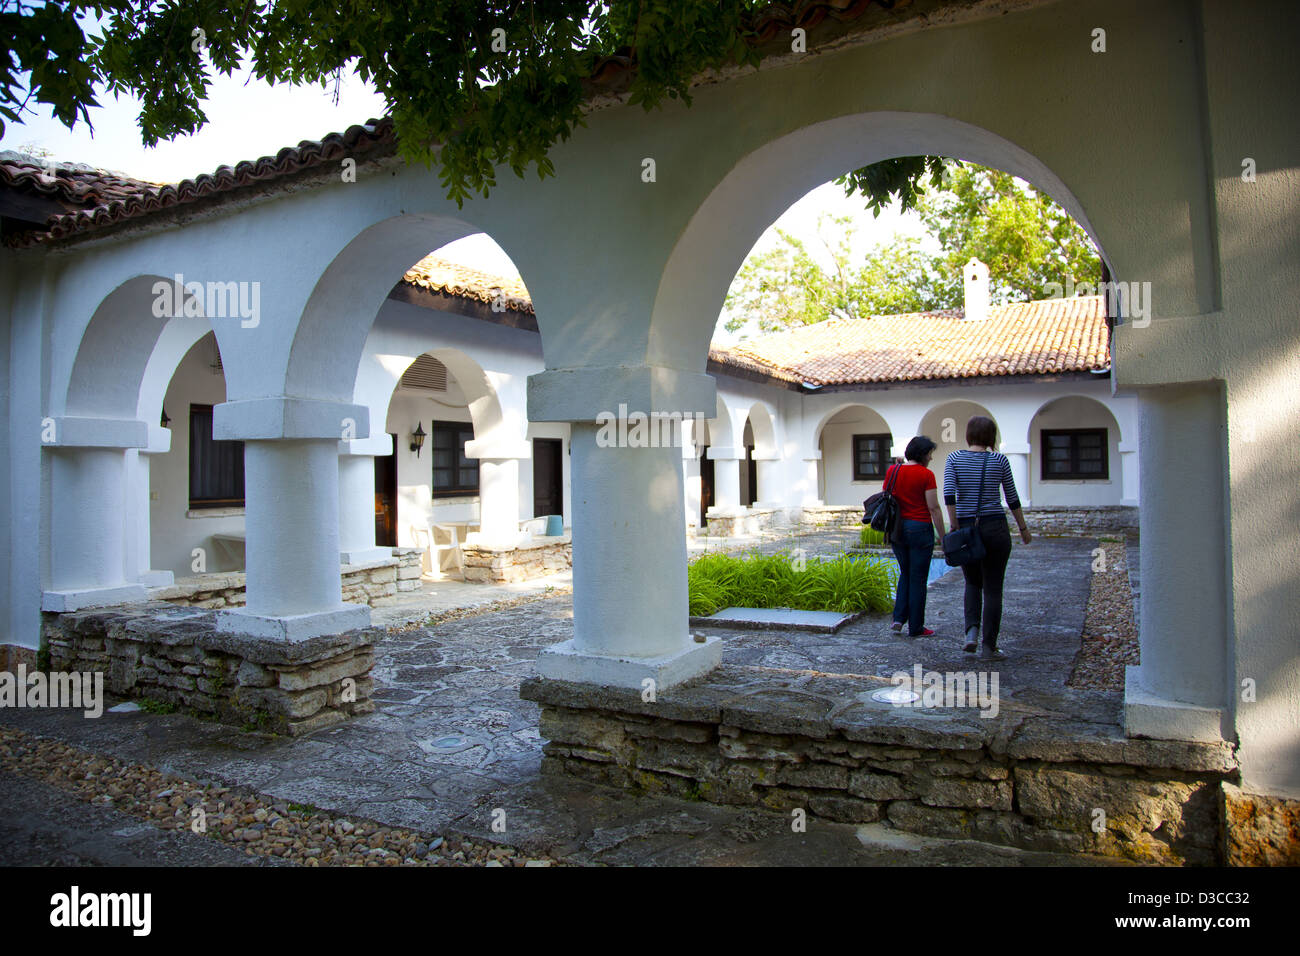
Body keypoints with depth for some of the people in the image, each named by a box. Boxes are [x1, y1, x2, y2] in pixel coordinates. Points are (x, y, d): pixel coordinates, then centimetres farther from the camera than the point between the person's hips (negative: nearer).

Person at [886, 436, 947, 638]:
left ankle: (899, 617, 11)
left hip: (897, 529, 5)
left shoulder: (892, 470, 3)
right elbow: (934, 509, -12)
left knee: (905, 573, 21)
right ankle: (915, 628, 11)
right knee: (918, 578, 4)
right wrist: (943, 537, -5)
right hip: (920, 529, -5)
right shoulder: (926, 475, -12)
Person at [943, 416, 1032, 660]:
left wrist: (956, 527, -8)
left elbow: (949, 494, -12)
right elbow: (1012, 498, 5)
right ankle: (988, 647, 7)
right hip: (994, 527, -1)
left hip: (965, 527, 1)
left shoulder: (954, 458, 0)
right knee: (992, 588, 5)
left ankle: (972, 631, 1)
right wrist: (1023, 528, 16)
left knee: (973, 583, 21)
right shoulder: (999, 460, -1)